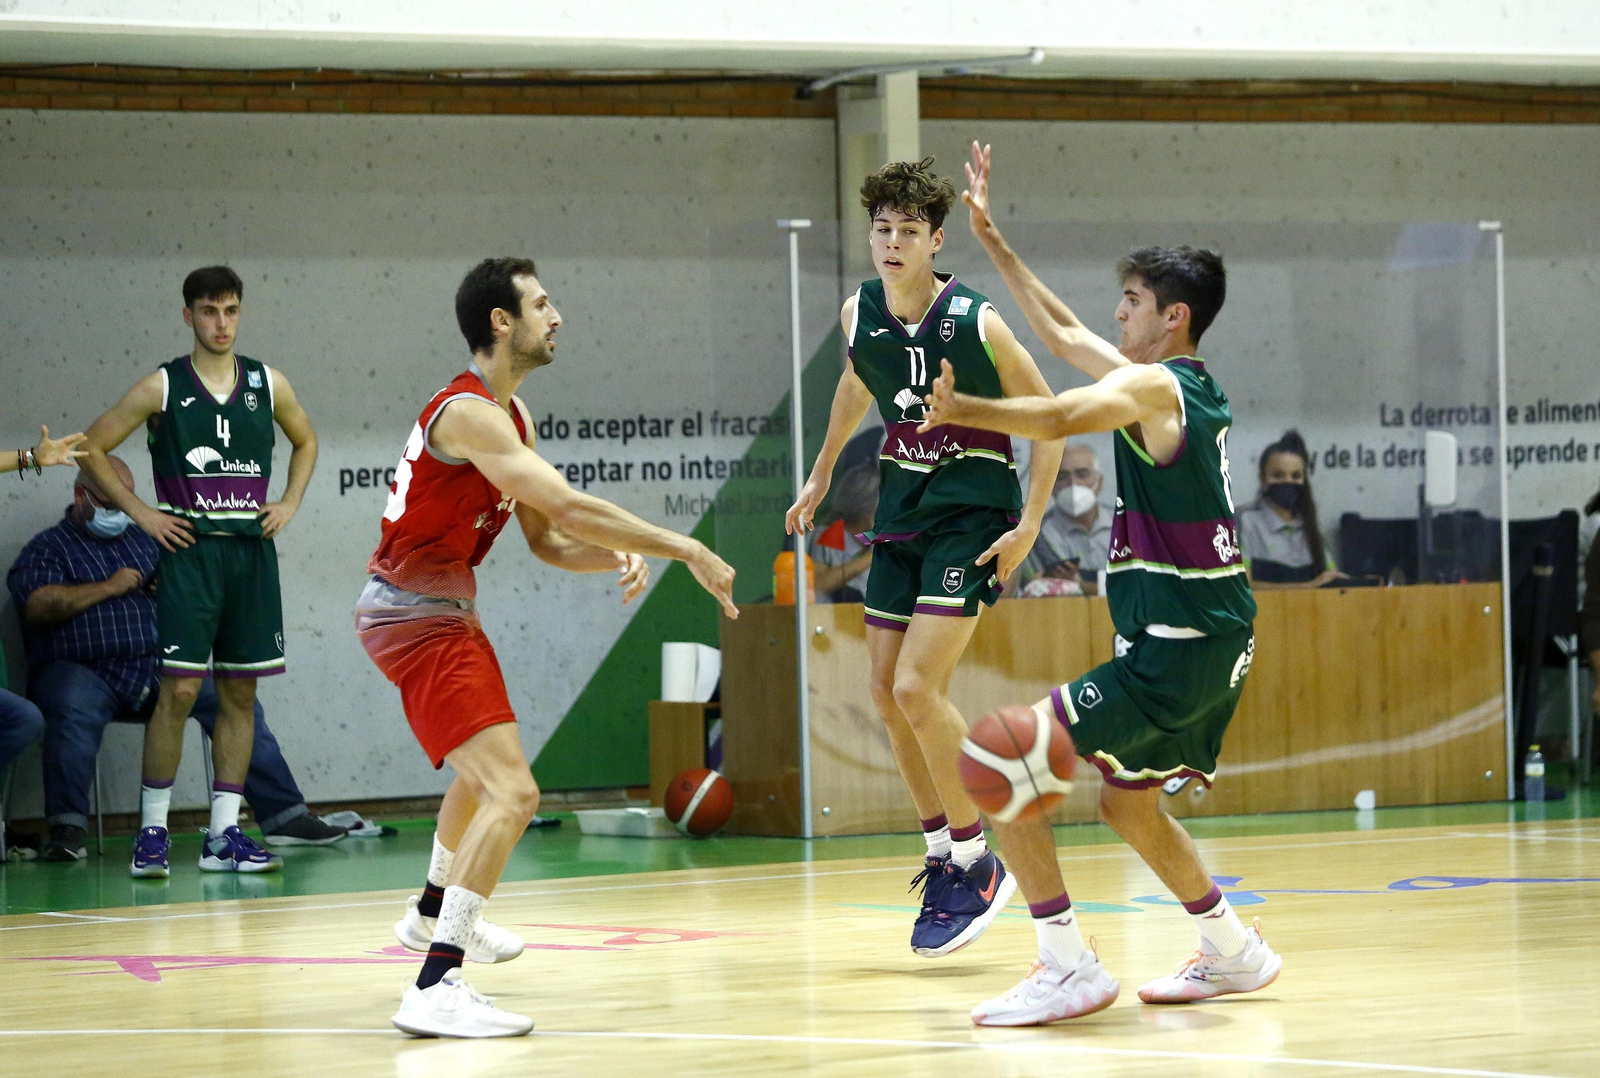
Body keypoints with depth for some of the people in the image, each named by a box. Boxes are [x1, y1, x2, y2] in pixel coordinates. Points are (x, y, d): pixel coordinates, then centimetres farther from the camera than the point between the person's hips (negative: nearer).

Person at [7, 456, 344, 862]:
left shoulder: (146, 539, 26)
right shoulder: (48, 548, 11)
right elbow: (39, 606, -7)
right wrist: (108, 588, -8)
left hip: (157, 669, 5)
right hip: (83, 671, -5)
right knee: (74, 709, -39)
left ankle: (284, 816, -13)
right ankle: (66, 832, -36)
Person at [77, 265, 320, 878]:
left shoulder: (268, 385, 8)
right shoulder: (163, 388, -3)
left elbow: (305, 441, 26)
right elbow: (94, 447, 1)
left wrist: (290, 503, 11)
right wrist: (141, 513, -4)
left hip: (252, 551, 4)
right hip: (189, 551, -4)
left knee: (241, 692, 4)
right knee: (179, 689, -10)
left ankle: (223, 836, 9)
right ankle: (152, 831, -2)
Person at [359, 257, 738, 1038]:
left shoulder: (511, 415, 9)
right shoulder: (469, 413, -23)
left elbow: (547, 540, 10)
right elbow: (569, 508, -32)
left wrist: (619, 557, -10)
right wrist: (684, 550, -28)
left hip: (443, 610, 11)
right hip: (414, 615, -11)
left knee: (485, 769, 34)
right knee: (512, 793, -23)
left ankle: (434, 914, 57)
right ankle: (435, 987, -28)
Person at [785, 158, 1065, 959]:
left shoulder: (977, 324, -18)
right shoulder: (858, 315, -2)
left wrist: (1030, 524, -11)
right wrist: (822, 472, 28)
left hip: (972, 517, -7)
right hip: (900, 511, 7)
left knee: (917, 688, -16)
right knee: (888, 693, 6)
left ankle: (977, 865, -3)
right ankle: (943, 854, 21)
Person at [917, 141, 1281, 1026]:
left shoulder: (1152, 386, -12)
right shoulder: (1186, 389, 15)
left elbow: (1057, 419, -33)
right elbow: (1062, 331, 26)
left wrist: (962, 411, -37)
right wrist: (991, 238, 27)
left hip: (1176, 648, -10)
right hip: (1214, 645, 10)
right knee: (1127, 804, 27)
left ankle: (1069, 969, -14)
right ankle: (1234, 953, 34)